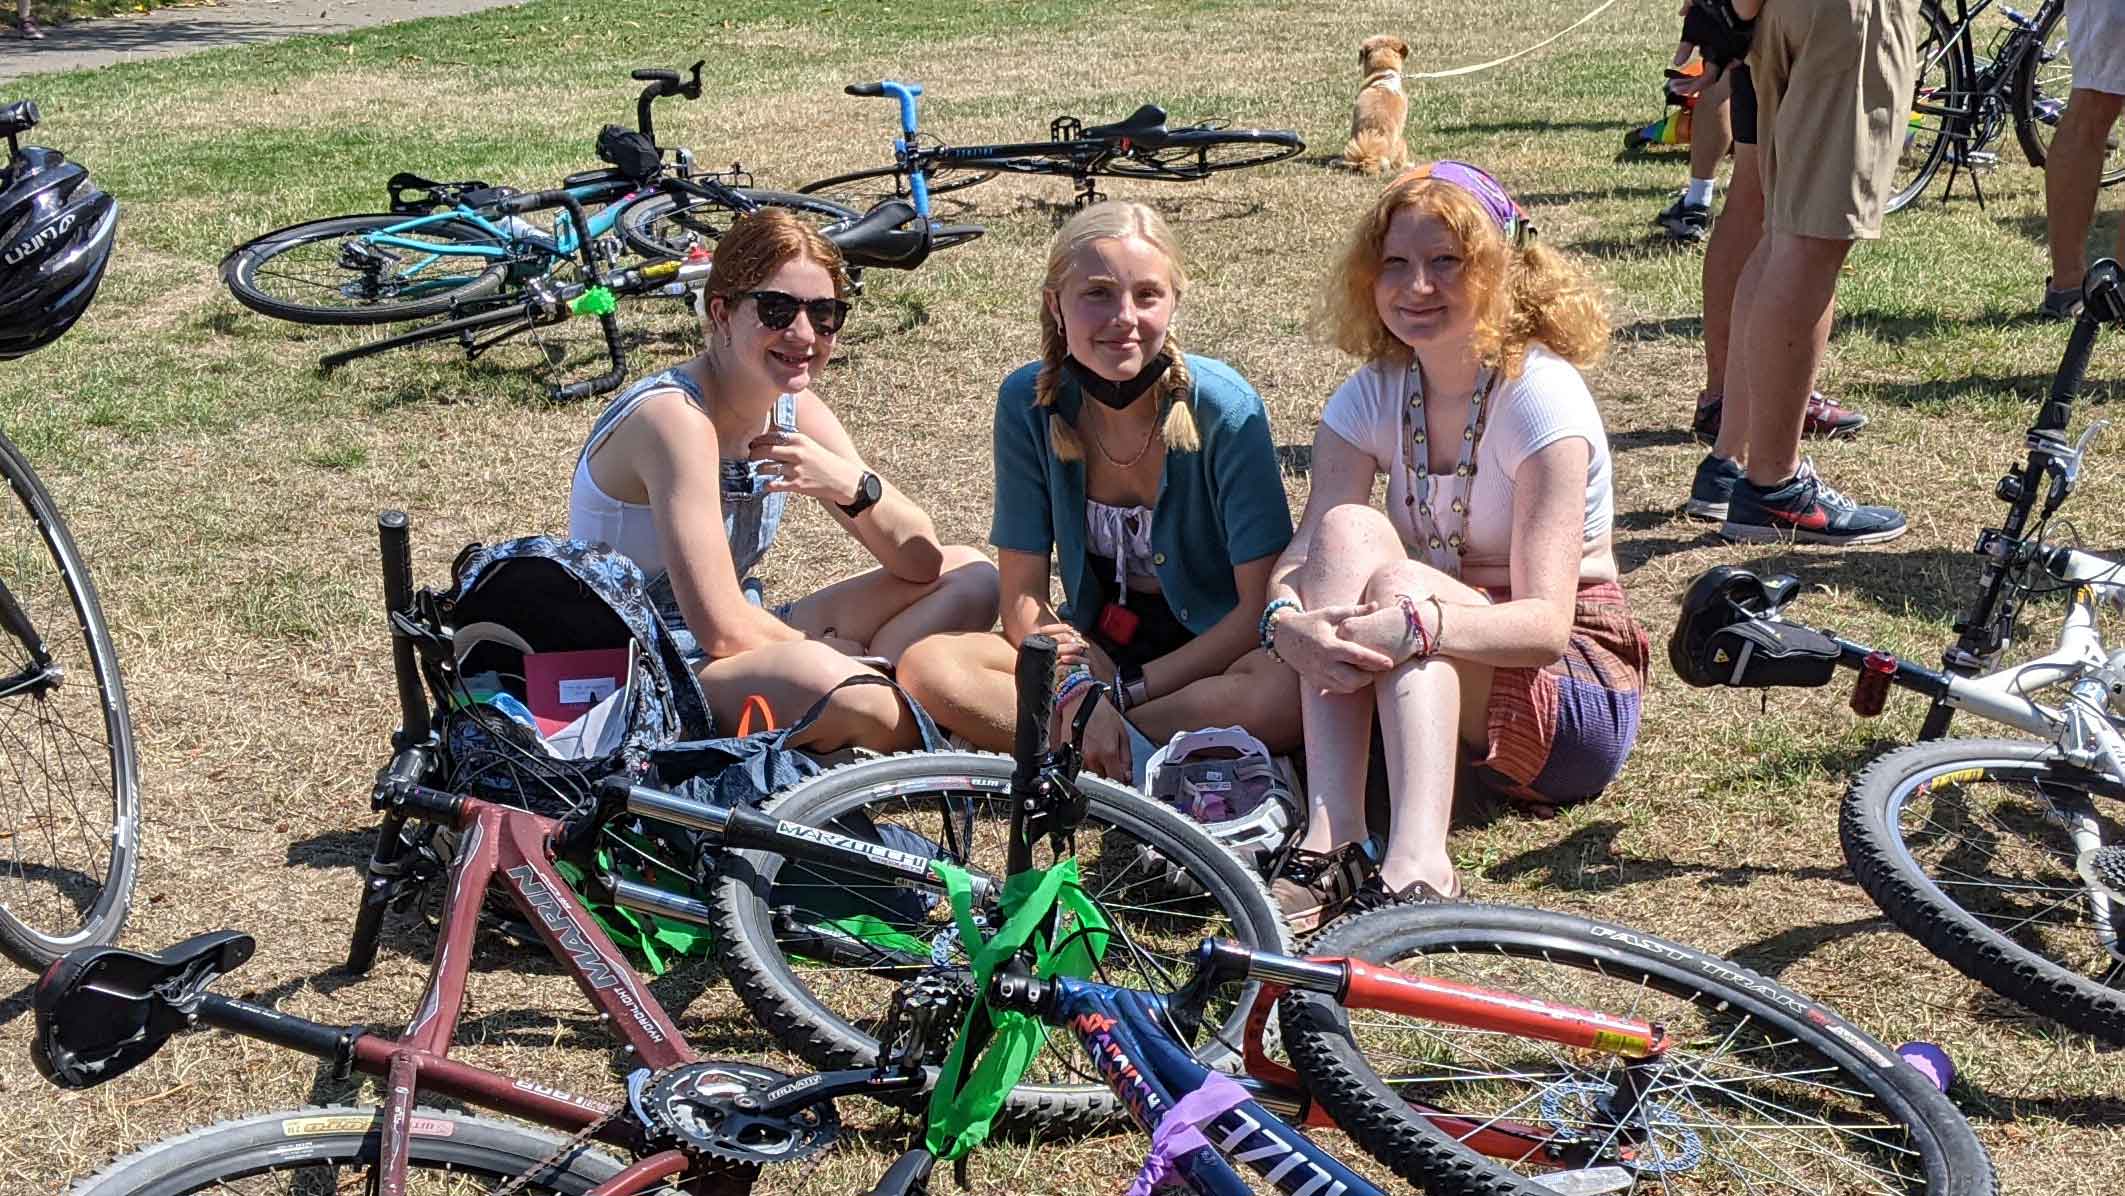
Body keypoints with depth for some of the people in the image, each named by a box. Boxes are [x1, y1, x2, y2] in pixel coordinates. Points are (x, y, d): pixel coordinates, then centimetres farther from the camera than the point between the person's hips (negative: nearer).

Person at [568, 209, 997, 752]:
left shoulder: (794, 411, 2)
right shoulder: (677, 419, -22)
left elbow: (921, 561, 0)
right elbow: (721, 629, -26)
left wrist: (852, 484, -19)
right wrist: (829, 653, -9)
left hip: (744, 643, 9)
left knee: (969, 576, 2)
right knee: (832, 685, -39)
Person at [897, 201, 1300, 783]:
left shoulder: (1225, 408, -18)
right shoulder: (1029, 401, -10)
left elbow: (1259, 605, -17)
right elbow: (1022, 593, -7)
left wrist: (1121, 692, -20)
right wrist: (1076, 692, -26)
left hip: (1211, 649, -3)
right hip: (1096, 643, 3)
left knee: (1284, 692, -37)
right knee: (926, 667, -21)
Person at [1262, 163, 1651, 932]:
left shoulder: (1541, 394, -16)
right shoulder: (1372, 396, 0)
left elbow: (1546, 623, -26)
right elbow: (1302, 555, -14)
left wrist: (1413, 625, -45)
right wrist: (1286, 618, -38)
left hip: (1577, 699, -4)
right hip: (1432, 675, 5)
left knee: (1396, 578, -32)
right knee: (1348, 530, -24)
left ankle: (1417, 871, -47)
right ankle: (1331, 846, -35)